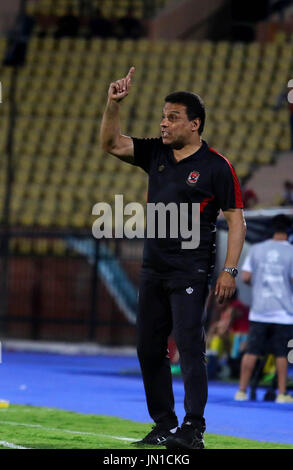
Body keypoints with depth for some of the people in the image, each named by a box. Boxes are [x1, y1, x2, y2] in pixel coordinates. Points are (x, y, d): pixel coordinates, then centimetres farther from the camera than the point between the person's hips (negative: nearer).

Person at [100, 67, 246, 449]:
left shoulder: (216, 166, -7)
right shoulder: (156, 153, 10)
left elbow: (236, 220, -7)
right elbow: (111, 143, 6)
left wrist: (229, 270, -14)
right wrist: (113, 105, -11)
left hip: (190, 271, -7)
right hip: (153, 270, 7)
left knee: (189, 345, -14)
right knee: (149, 349, 8)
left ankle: (194, 429, -15)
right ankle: (164, 426, 16)